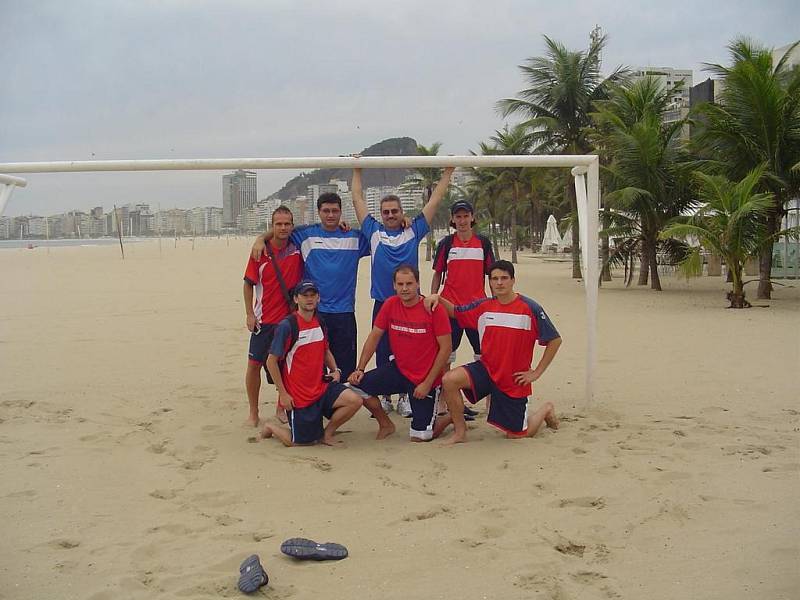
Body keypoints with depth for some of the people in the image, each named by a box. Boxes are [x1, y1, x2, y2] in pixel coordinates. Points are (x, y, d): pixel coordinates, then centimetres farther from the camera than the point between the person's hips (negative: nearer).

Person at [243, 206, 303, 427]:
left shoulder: (297, 250, -1)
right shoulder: (260, 251, -6)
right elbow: (248, 284, -1)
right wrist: (249, 314, -5)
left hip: (290, 318, 2)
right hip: (264, 320, -2)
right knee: (254, 364, 1)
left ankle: (281, 408, 25)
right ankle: (253, 412, 15)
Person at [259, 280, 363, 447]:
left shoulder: (320, 323, 6)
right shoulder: (287, 326, -15)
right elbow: (271, 361, -12)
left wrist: (335, 370, 4)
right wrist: (282, 394, -13)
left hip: (321, 387, 6)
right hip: (297, 395, -6)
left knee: (354, 400, -16)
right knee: (302, 441, -2)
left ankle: (327, 433, 7)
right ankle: (271, 428, 28)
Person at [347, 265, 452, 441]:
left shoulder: (434, 308, -16)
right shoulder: (390, 304, -4)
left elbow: (445, 348, -13)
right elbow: (374, 336, 4)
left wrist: (428, 383, -16)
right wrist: (360, 369, -5)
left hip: (425, 379, -4)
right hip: (398, 369, 4)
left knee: (420, 437, -6)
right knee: (357, 385, -17)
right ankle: (386, 425, 9)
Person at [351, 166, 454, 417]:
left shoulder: (413, 232, 6)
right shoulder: (374, 232, 6)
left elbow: (435, 200, 8)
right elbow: (357, 199, 11)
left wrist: (448, 172, 8)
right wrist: (357, 171, 14)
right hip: (382, 303, 1)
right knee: (381, 354, 7)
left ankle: (404, 397, 17)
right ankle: (384, 397, 19)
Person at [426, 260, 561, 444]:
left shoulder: (530, 308, -13)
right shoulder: (483, 306, -2)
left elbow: (555, 340, -8)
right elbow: (455, 312, 12)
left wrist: (537, 372, -9)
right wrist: (438, 298, -8)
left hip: (514, 380, -3)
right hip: (486, 369, 3)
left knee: (516, 435, 6)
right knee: (449, 379, -24)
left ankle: (546, 409, 36)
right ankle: (460, 431, -6)